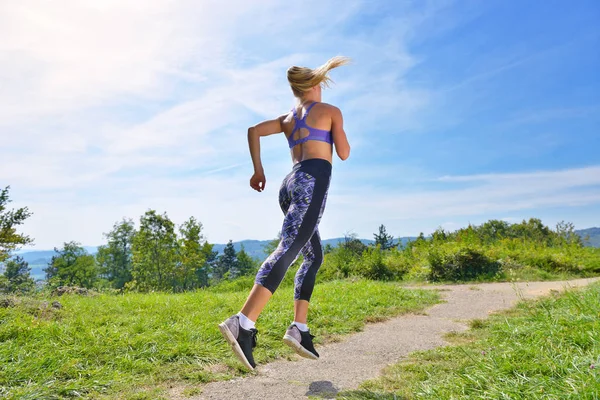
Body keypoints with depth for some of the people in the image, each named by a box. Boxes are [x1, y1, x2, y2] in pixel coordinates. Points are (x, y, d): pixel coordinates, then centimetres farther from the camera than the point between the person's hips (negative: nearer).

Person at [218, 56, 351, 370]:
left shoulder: (287, 118, 26)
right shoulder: (330, 111, 12)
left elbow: (253, 130, 15)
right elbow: (344, 153, 9)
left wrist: (258, 170, 14)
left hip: (290, 184, 7)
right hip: (313, 181, -7)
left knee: (314, 256, 13)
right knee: (288, 250, -20)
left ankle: (299, 328, 3)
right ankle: (243, 323, -34)